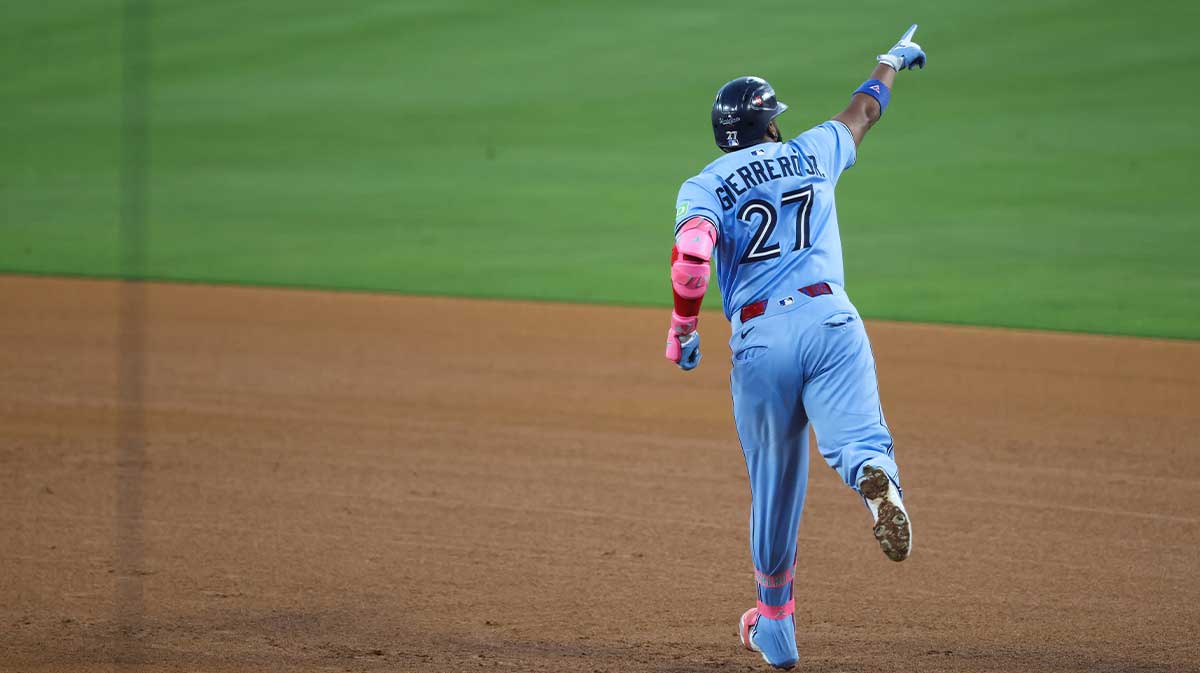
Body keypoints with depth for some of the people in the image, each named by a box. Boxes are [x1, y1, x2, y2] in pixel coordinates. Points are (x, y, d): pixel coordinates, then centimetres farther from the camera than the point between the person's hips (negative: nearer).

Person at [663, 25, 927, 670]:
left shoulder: (703, 186, 10)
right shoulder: (811, 153, 19)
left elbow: (691, 253, -10)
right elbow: (864, 111, 39)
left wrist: (682, 329, 2)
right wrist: (890, 62, 58)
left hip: (758, 338, 0)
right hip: (830, 319, 0)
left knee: (774, 484, 12)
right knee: (856, 438, -16)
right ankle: (877, 478, -55)